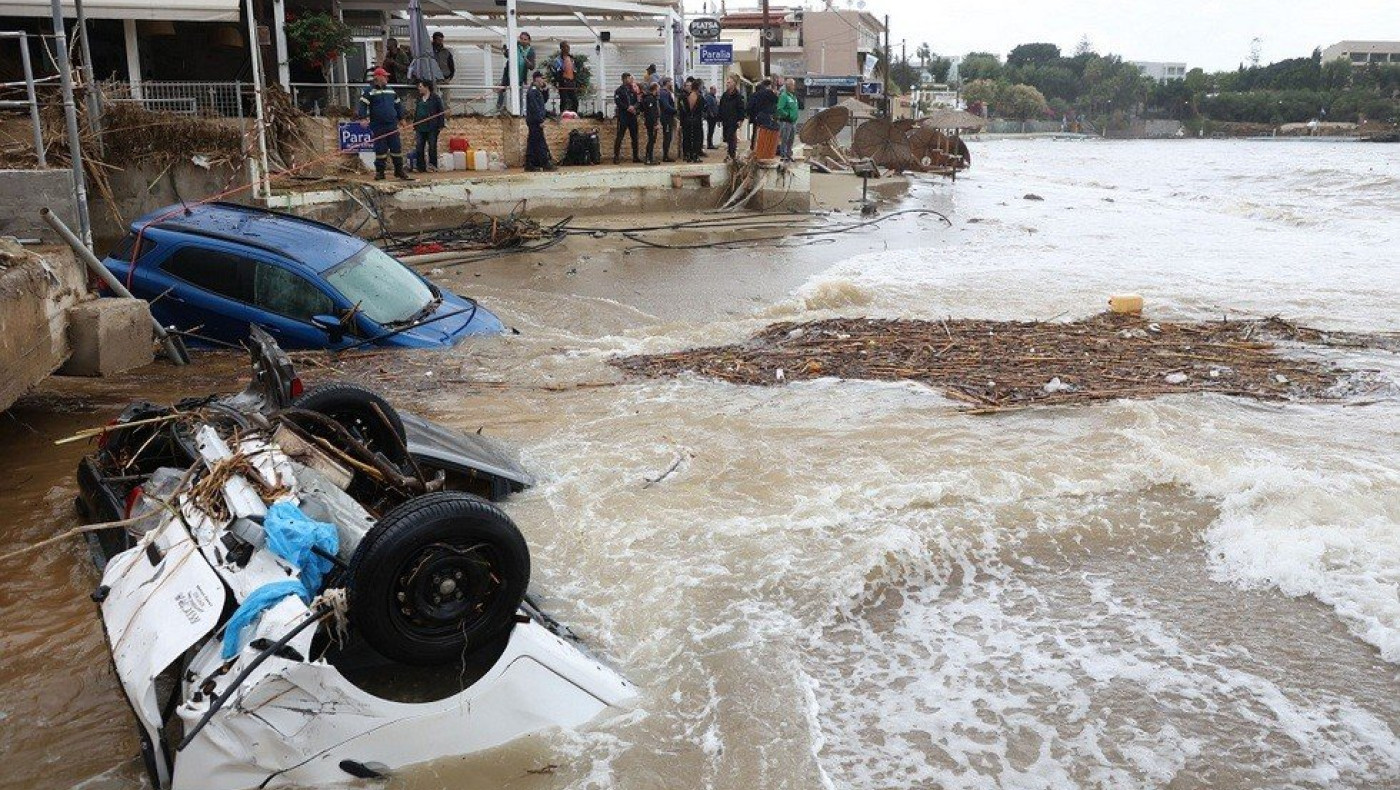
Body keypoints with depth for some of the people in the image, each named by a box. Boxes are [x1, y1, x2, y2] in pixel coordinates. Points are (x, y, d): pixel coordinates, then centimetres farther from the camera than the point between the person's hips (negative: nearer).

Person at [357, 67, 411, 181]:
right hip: (377, 127, -4)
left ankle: (399, 171, 11)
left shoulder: (391, 91, 15)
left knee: (396, 148, 3)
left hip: (392, 125, 4)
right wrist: (363, 118, -20)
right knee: (380, 149, -1)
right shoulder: (369, 91, -1)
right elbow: (362, 104, -9)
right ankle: (379, 172, 9)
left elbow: (398, 104, 26)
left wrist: (400, 117, 23)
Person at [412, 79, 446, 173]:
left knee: (432, 147, -1)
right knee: (419, 148, 1)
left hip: (432, 128, -5)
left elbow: (441, 112, -2)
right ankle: (421, 167, 5)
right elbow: (416, 113, 20)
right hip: (420, 128, 5)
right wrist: (415, 128, 15)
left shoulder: (435, 98, -1)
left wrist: (441, 125, -9)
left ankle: (433, 164, 8)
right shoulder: (419, 99, 15)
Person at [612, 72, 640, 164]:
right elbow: (617, 102, -13)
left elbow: (637, 101, 16)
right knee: (619, 136, -7)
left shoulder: (632, 90, 15)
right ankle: (616, 156, -6)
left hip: (632, 115, 6)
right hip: (623, 116, -6)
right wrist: (627, 108, -19)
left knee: (634, 136, 8)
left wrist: (634, 107, -5)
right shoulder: (619, 90, -2)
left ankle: (635, 156, 15)